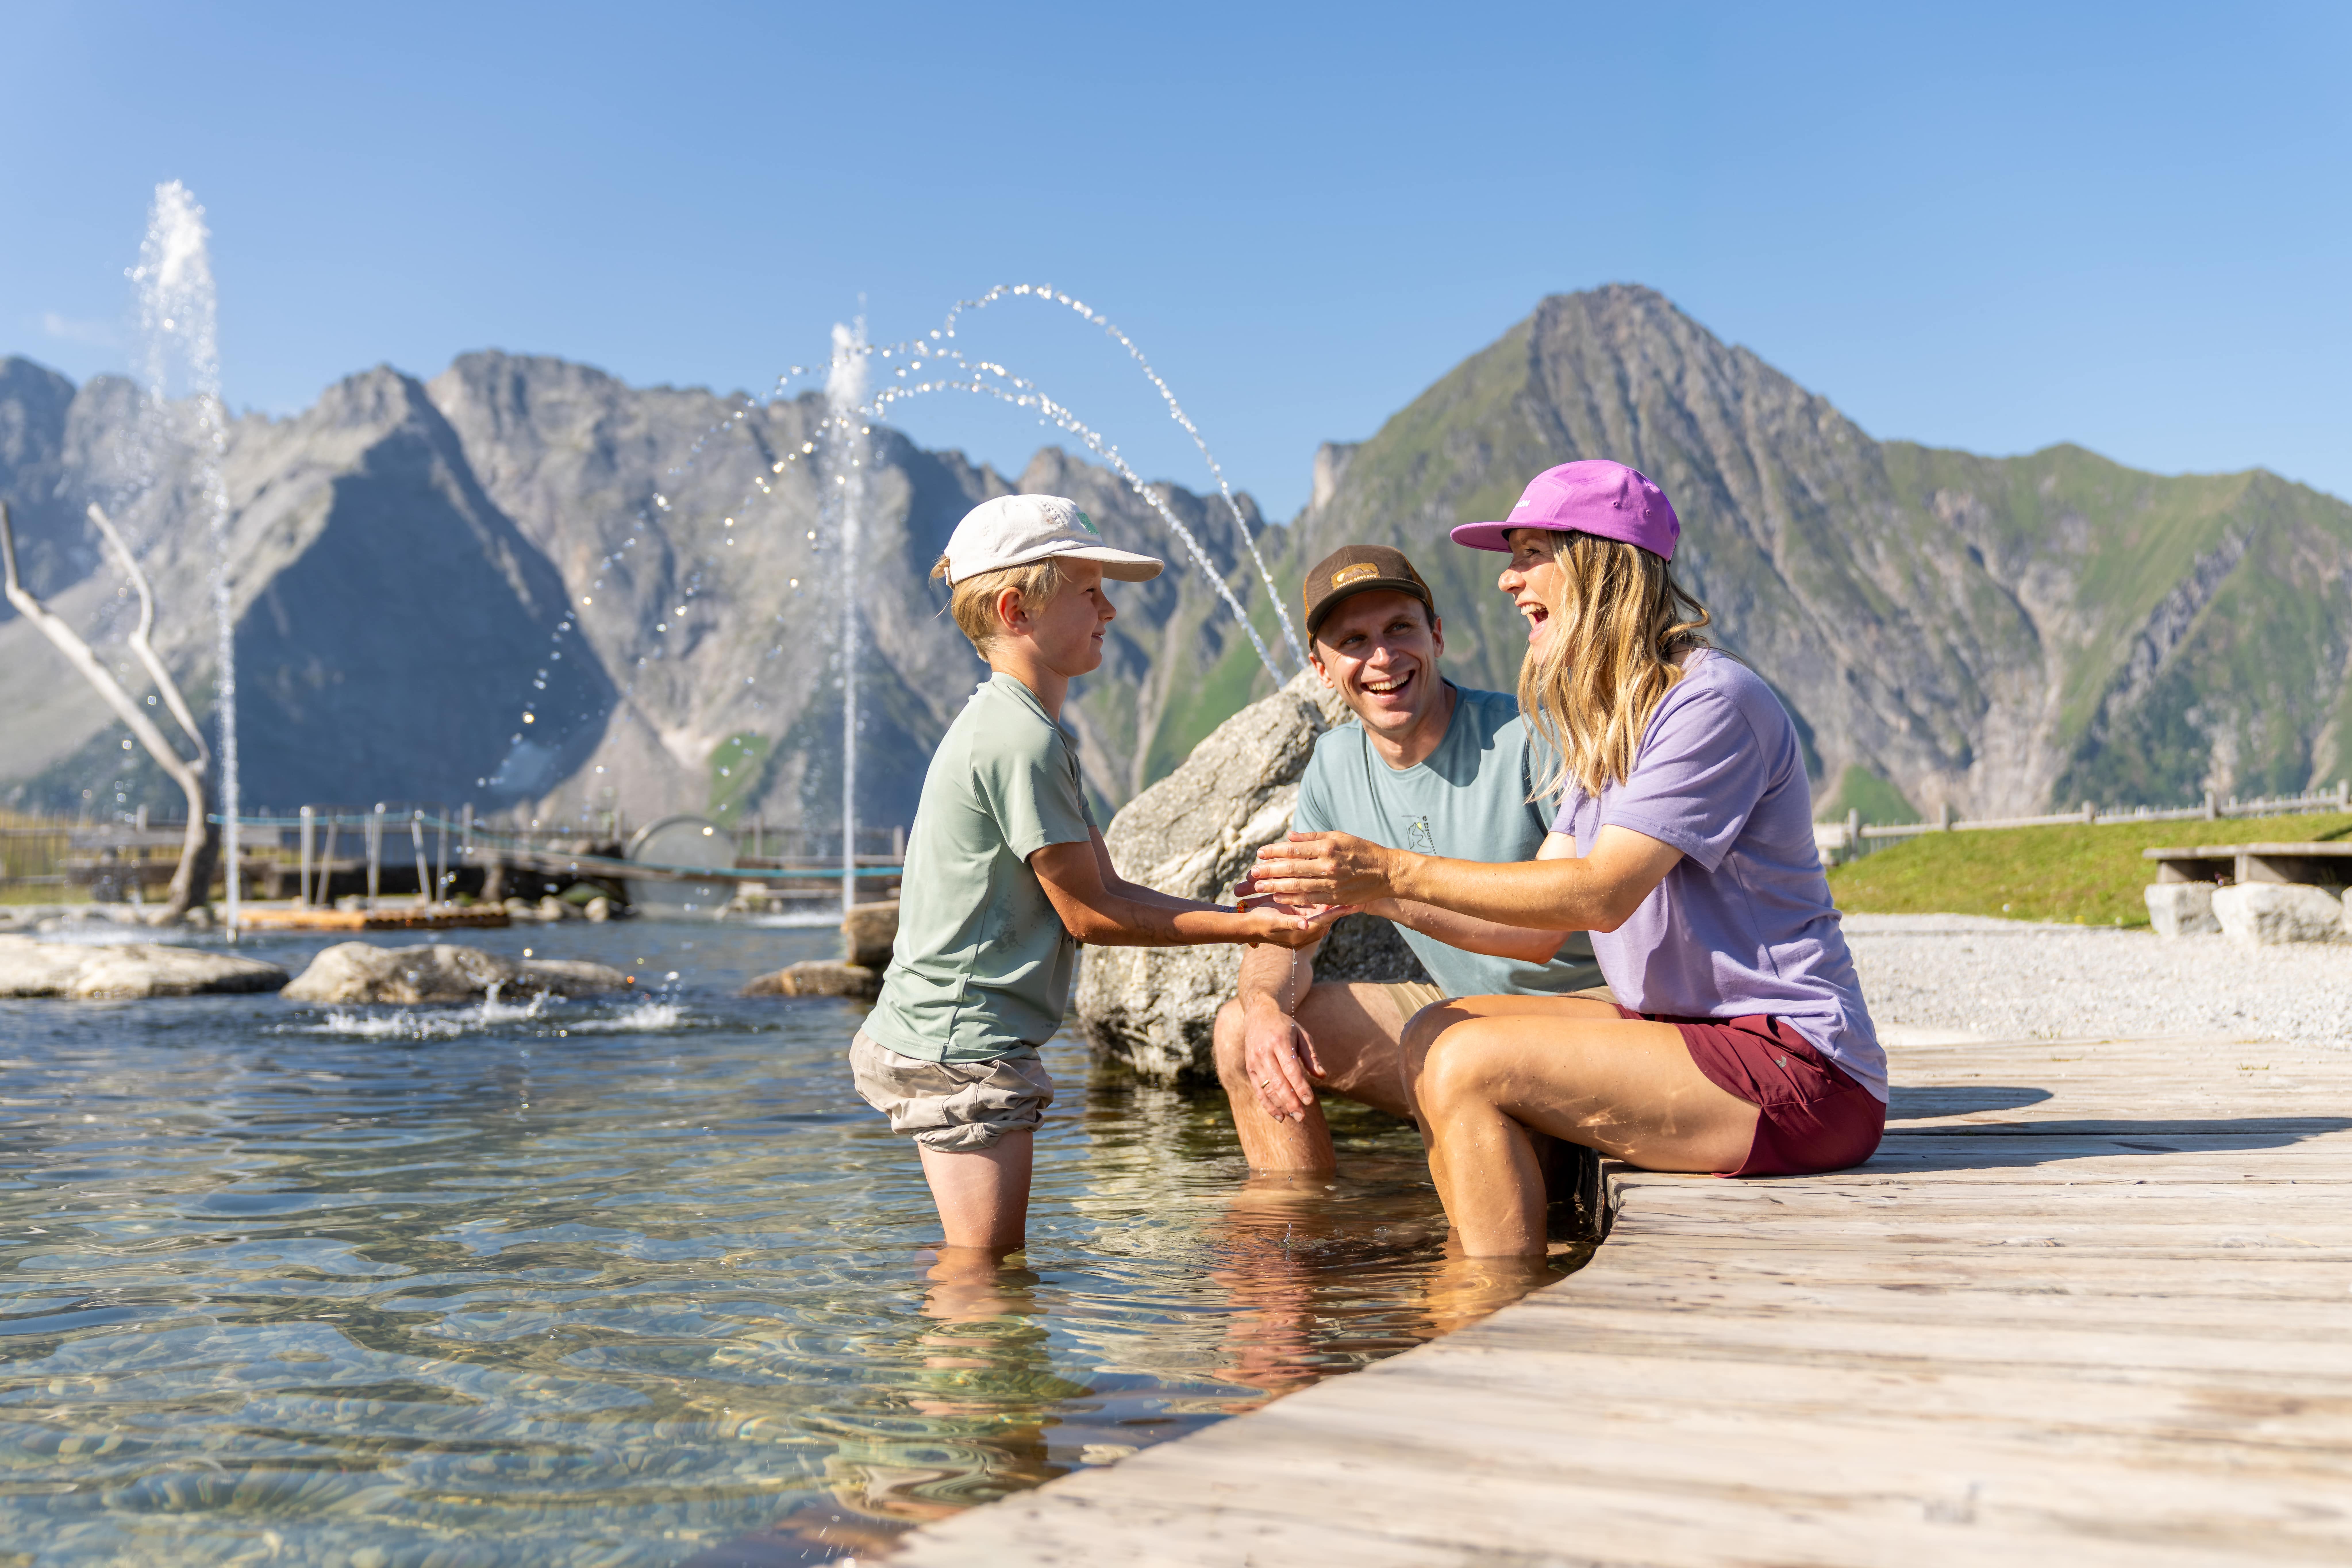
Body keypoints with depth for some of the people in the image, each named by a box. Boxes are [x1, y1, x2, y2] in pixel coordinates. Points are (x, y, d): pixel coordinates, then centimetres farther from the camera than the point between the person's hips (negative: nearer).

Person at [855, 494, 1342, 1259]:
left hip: (938, 1039, 10)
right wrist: (1246, 928, -12)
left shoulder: (1016, 726, 14)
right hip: (959, 1045, -10)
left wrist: (1243, 912, 4)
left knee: (994, 1263, 17)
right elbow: (1089, 914, -15)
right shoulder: (1022, 741, -19)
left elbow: (1104, 888, 12)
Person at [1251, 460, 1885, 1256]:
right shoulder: (1612, 721, 16)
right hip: (1694, 1029, 9)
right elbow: (1538, 912, 9)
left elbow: (1600, 895, -22)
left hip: (1801, 1072, -9)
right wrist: (1363, 891, -3)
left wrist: (1396, 870, -22)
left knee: (1467, 1063, -19)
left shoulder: (1713, 701, -15)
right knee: (1436, 1032, 2)